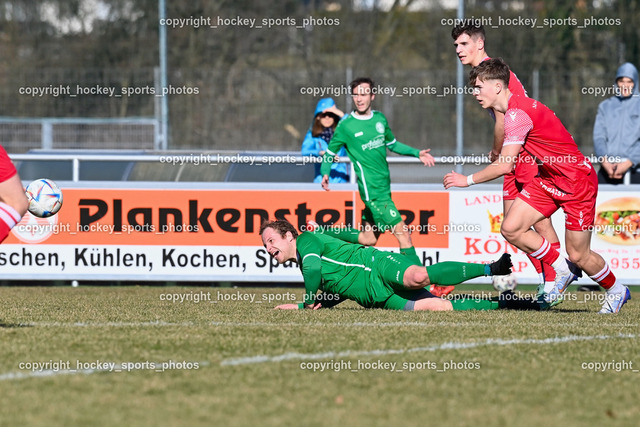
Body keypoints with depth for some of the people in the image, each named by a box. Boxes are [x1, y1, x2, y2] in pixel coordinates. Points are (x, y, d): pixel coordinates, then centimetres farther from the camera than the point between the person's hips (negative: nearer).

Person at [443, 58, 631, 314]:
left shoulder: (517, 113, -26)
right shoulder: (514, 108, 5)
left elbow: (504, 165, -28)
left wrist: (468, 180, -18)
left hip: (577, 181, -9)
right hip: (548, 179, 9)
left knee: (578, 256, -2)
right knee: (510, 229, -6)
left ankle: (615, 290, 25)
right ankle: (561, 271, 12)